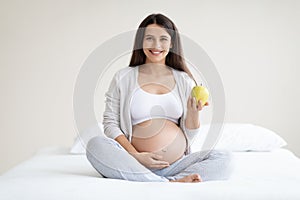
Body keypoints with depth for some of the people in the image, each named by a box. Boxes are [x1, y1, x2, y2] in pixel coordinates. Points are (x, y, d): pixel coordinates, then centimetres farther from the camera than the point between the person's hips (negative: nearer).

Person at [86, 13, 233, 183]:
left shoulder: (184, 80, 12)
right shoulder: (123, 77, 7)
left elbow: (189, 135, 13)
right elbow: (110, 124, 2)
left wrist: (194, 112, -8)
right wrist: (134, 155, -12)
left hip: (178, 164, 1)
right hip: (137, 164, -1)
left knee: (224, 159, -20)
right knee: (96, 144, -29)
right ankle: (168, 183, -32)